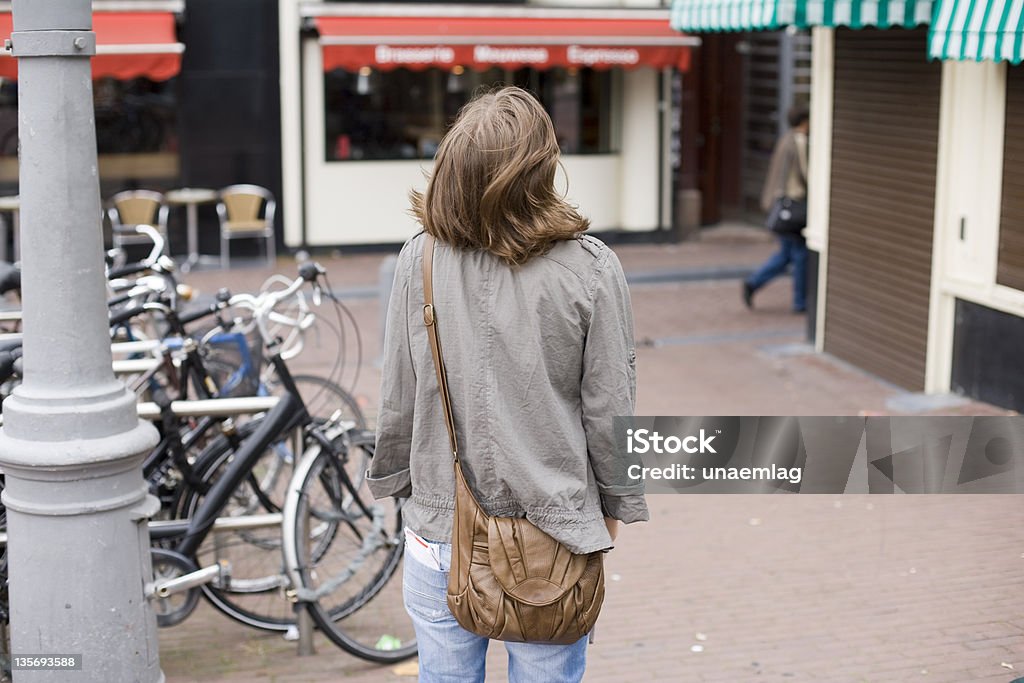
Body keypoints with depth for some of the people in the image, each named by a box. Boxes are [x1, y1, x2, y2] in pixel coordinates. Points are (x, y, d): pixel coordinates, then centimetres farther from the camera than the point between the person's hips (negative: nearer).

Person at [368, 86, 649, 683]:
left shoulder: (421, 260, -8)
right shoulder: (590, 268, -13)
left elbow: (398, 401, -2)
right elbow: (609, 410, -8)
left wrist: (392, 480, 15)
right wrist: (615, 504, 8)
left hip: (440, 530, 2)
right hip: (553, 533, -2)